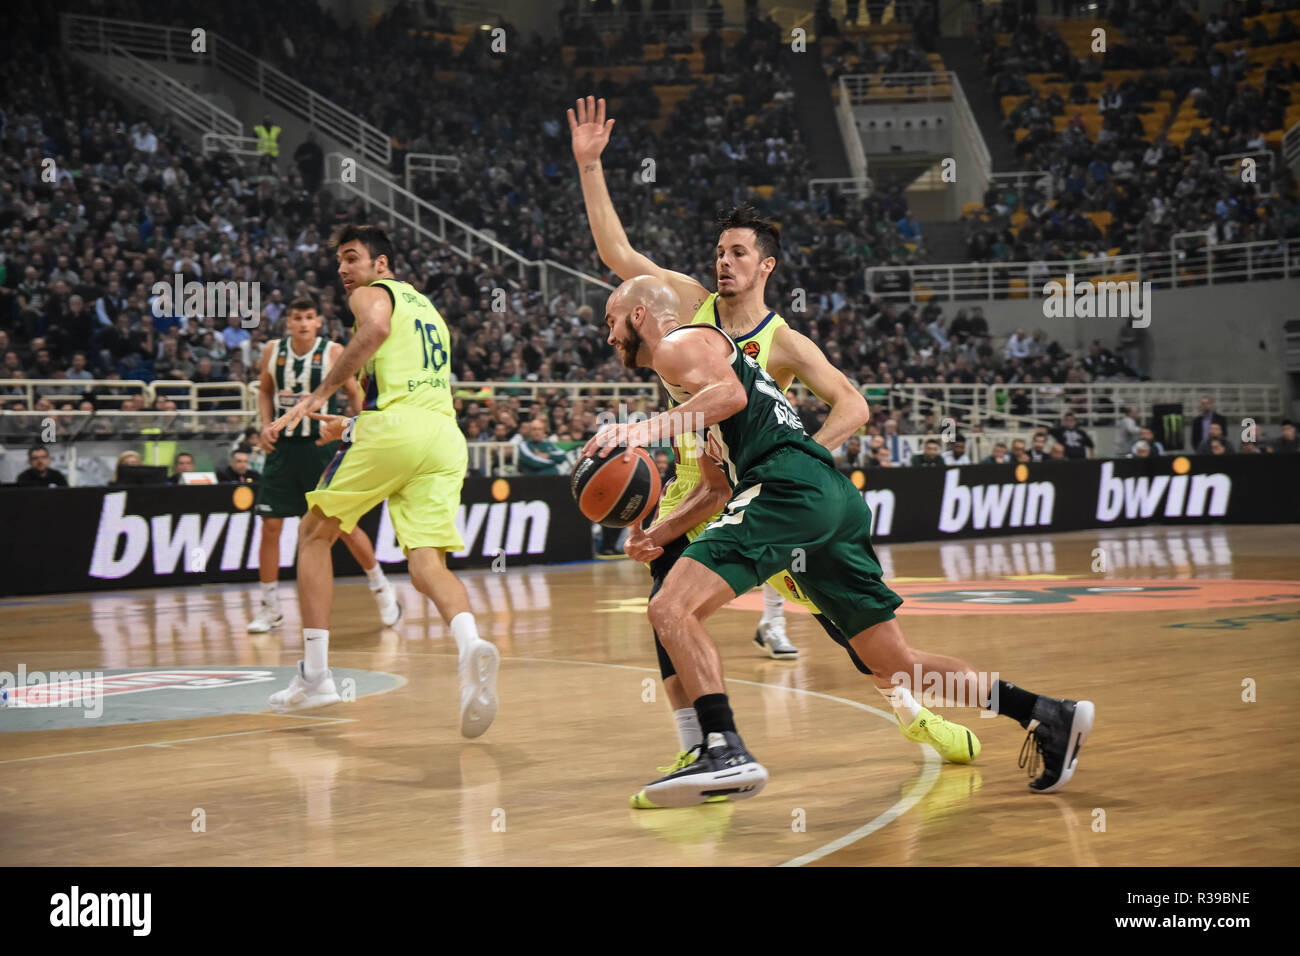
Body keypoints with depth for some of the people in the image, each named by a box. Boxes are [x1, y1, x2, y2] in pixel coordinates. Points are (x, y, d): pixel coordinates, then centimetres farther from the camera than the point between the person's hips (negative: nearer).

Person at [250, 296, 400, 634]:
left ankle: (381, 589, 20)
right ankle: (269, 607, 10)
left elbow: (355, 394, 1)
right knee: (270, 526, -1)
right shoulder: (273, 351, 2)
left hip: (321, 447, -3)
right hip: (283, 446, 3)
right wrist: (266, 426, 1)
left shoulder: (333, 352, -8)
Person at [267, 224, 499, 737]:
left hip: (392, 426, -6)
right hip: (446, 435, 6)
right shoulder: (427, 307, 33)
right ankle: (470, 646, -36)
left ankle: (314, 675, 10)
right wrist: (354, 424, 42)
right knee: (428, 564, -3)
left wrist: (317, 397, -14)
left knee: (314, 533, 12)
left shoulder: (371, 293, 9)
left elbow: (376, 330, -16)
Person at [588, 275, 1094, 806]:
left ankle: (725, 752, -26)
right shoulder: (690, 382, 35)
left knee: (671, 609, -16)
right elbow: (717, 486, 37)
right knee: (895, 667, 10)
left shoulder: (679, 345, 6)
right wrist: (658, 535, 25)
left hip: (792, 485, -10)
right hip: (836, 501, 10)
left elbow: (731, 393, -16)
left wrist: (644, 429, -20)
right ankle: (1046, 715, 8)